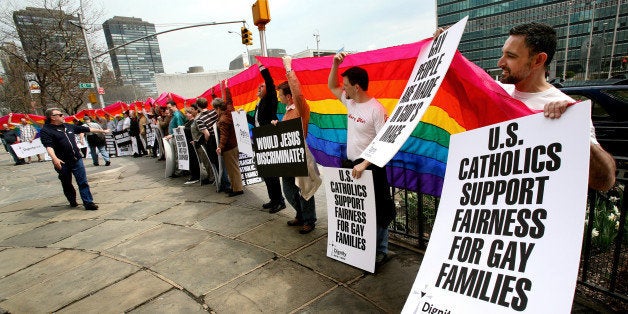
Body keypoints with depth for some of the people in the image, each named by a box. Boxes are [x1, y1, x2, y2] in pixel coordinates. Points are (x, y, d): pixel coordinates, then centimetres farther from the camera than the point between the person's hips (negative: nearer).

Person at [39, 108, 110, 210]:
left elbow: (86, 129, 21)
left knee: (83, 182, 1)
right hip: (62, 163, -4)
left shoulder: (68, 126, 12)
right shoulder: (46, 130, -7)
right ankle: (72, 201, 31)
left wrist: (102, 131, 26)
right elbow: (48, 146, -20)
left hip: (77, 159, 4)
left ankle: (88, 203, 2)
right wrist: (54, 158, -36)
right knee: (67, 184, 13)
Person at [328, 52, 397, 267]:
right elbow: (331, 87, 19)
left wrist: (364, 164, -26)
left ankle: (380, 252, 21)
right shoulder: (350, 103, 5)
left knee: (375, 212, 5)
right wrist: (335, 64, 5)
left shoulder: (376, 110, -18)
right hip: (350, 164, 8)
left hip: (370, 167, -8)